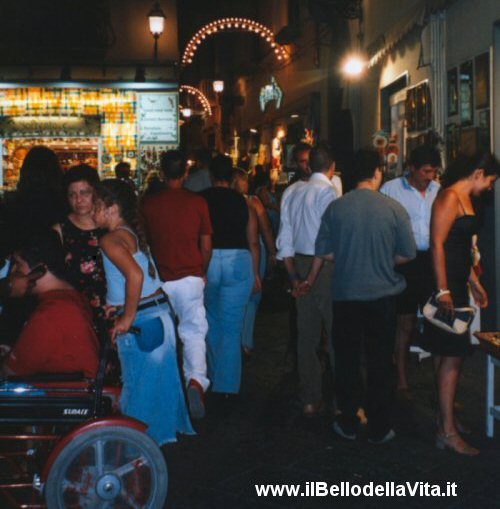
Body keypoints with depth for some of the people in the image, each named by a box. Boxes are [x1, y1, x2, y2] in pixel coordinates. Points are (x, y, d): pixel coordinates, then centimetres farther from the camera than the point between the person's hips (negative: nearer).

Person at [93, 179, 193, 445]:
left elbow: (135, 275, -30)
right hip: (159, 311, 8)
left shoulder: (110, 239, -16)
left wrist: (127, 319, -22)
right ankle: (164, 428, 32)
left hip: (139, 321, -8)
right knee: (160, 376, 18)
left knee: (139, 381, 5)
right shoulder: (133, 232, 10)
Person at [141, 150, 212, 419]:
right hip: (190, 278, -1)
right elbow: (206, 246, 1)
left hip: (159, 280, 1)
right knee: (194, 332, 4)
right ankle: (196, 380, -20)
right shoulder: (197, 202, -3)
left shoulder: (148, 204, -3)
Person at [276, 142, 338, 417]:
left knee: (307, 334, 12)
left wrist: (294, 275, 17)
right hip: (326, 267, -7)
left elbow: (285, 239, 12)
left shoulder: (295, 192, 10)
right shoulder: (327, 192, -11)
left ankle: (309, 399, 20)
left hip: (301, 264, 7)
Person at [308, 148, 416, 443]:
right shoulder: (394, 208, -9)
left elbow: (325, 253, -4)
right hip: (383, 295, -1)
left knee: (347, 360, 13)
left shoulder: (336, 208, -6)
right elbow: (407, 254, -4)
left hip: (345, 295, 1)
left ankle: (348, 424, 21)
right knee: (380, 363, 9)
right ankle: (379, 428, 17)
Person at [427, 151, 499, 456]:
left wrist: (475, 283, 25)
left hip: (458, 284, 10)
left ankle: (447, 414, 25)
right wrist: (443, 291, -25)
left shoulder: (466, 200, 17)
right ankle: (448, 431, -5)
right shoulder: (450, 198, -14)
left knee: (448, 353, 15)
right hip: (446, 284, -10)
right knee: (452, 355, -9)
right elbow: (437, 244, -20)